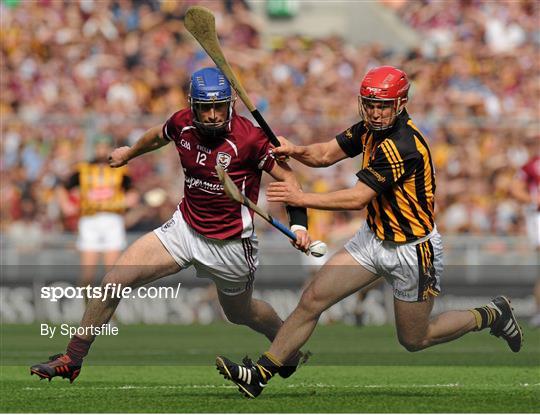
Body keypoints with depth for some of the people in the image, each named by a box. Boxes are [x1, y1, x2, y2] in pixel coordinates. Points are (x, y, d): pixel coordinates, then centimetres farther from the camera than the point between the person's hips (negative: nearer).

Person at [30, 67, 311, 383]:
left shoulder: (248, 137, -23)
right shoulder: (182, 124, -7)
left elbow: (287, 177, -16)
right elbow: (159, 136, 17)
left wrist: (299, 224, -30)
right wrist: (129, 153, 37)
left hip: (231, 244, -4)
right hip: (185, 228, 4)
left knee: (240, 313, 17)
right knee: (114, 282, -8)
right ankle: (72, 360, 3)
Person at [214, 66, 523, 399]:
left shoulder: (401, 145, -29)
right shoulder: (371, 128, -3)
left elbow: (358, 198, -30)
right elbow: (326, 154, 0)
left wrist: (301, 199, -29)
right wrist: (296, 151, -21)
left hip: (413, 250, -7)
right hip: (374, 237, 7)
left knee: (414, 340, 10)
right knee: (313, 299, -3)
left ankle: (491, 316, 30)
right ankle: (260, 374, 2)